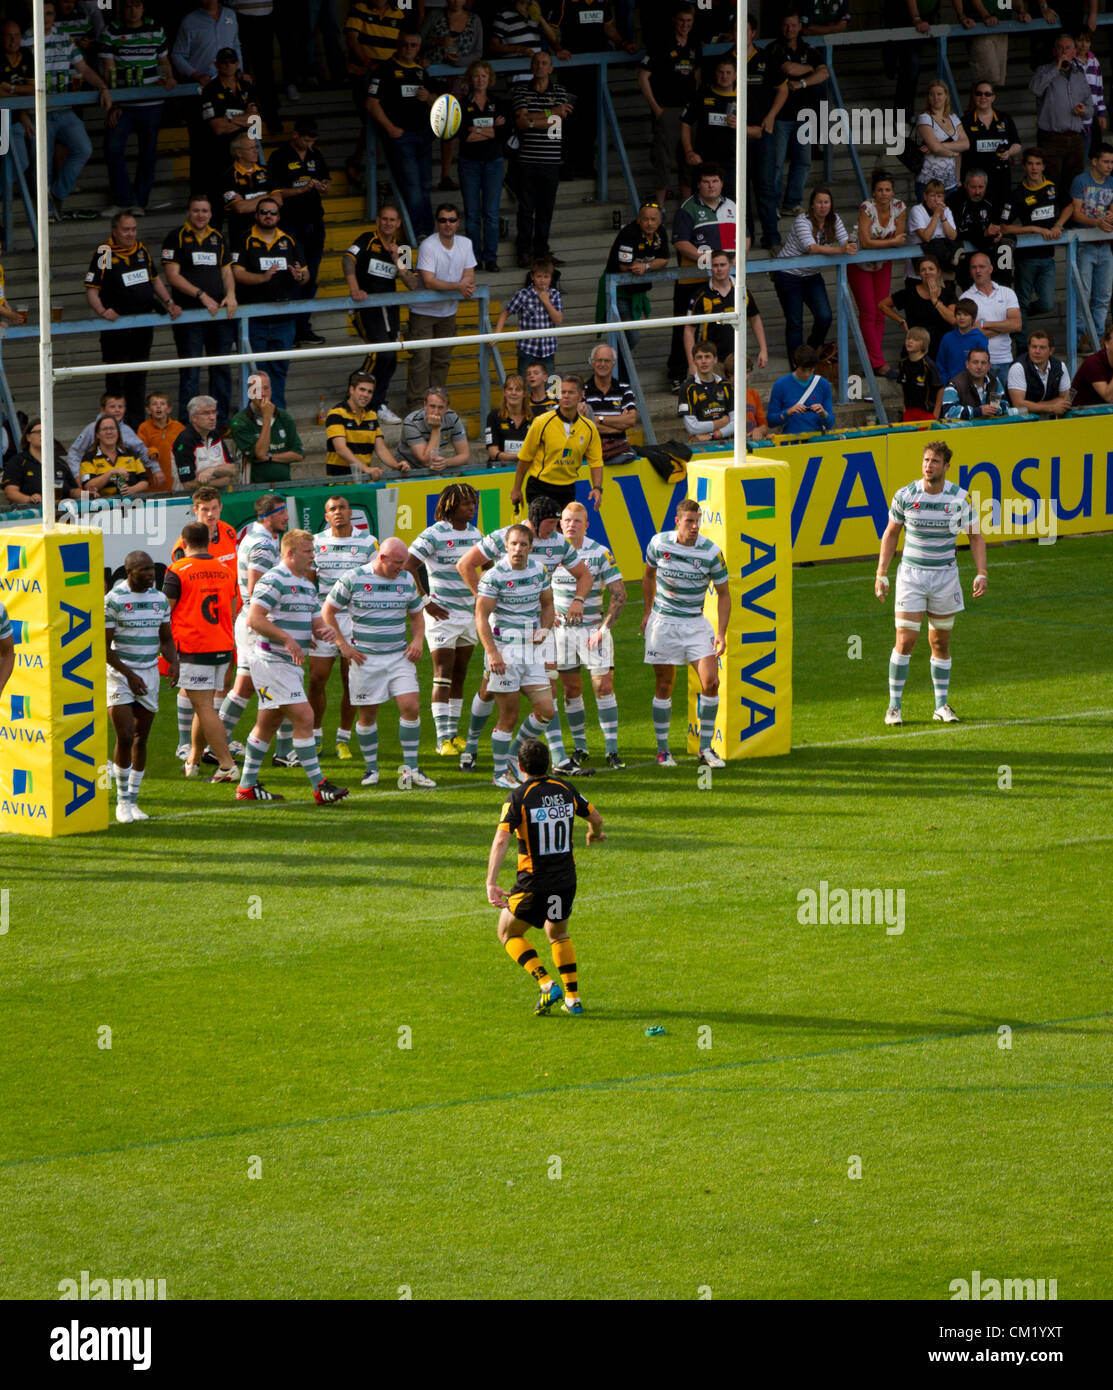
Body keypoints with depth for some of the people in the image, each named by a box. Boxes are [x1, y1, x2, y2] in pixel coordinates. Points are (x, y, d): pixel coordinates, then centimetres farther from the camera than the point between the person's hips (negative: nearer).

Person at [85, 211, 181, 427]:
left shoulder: (142, 250, 10)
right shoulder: (104, 254, -8)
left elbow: (155, 280, 22)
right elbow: (91, 291, -11)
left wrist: (168, 303, 9)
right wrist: (103, 311, -27)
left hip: (143, 325, 6)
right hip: (116, 326, -6)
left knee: (138, 377, 12)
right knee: (116, 377, -2)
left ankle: (137, 423, 19)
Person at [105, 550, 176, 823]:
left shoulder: (158, 599, 8)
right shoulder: (114, 600, -10)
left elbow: (166, 639, 15)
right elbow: (104, 646, -10)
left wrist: (173, 660, -6)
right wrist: (129, 674, -18)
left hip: (149, 673, 5)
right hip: (121, 674, -5)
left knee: (141, 739, 7)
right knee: (125, 738, -12)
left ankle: (133, 801, 16)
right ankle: (122, 801, 1)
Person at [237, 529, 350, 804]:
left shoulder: (307, 585, 17)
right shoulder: (274, 581, -14)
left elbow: (315, 623, 19)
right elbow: (254, 619, -22)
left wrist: (327, 630, -4)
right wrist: (287, 639, -26)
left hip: (291, 663, 10)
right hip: (271, 662, -10)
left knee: (268, 724, 15)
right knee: (304, 718, -14)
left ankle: (248, 786, 22)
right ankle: (320, 787, -13)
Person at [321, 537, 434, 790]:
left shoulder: (407, 580, 6)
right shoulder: (353, 579, -6)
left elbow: (417, 615, 19)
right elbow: (329, 611, 1)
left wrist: (417, 640, 1)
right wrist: (343, 645, -5)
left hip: (399, 656, 3)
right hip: (365, 658, -3)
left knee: (411, 707, -10)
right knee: (368, 713, 2)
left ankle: (410, 767, -2)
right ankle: (371, 768, 18)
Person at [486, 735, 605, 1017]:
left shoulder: (519, 796, -13)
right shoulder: (565, 790, 2)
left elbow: (501, 839, -23)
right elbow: (596, 817, 16)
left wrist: (491, 883, -27)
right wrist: (595, 834, 40)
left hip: (533, 883, -5)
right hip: (566, 880, 5)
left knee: (509, 933, 14)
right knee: (558, 934, 28)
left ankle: (547, 985, -3)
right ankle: (573, 999, 20)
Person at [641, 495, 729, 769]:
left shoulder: (711, 552, -10)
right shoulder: (659, 544, -7)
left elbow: (723, 593, -1)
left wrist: (721, 632, -8)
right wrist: (647, 612, 13)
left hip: (695, 622, 0)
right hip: (663, 621, 0)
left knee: (710, 682, -11)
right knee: (664, 687, 2)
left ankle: (706, 749, 1)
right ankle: (662, 749, 14)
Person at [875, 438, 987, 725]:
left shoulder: (960, 498, -6)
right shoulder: (905, 496, -6)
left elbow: (976, 537, 4)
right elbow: (891, 534, 6)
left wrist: (981, 574, -6)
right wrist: (881, 575, 3)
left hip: (945, 575, 1)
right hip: (911, 575, -1)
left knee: (941, 643, 7)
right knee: (905, 641, -7)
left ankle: (942, 706, 18)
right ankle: (894, 706, 2)